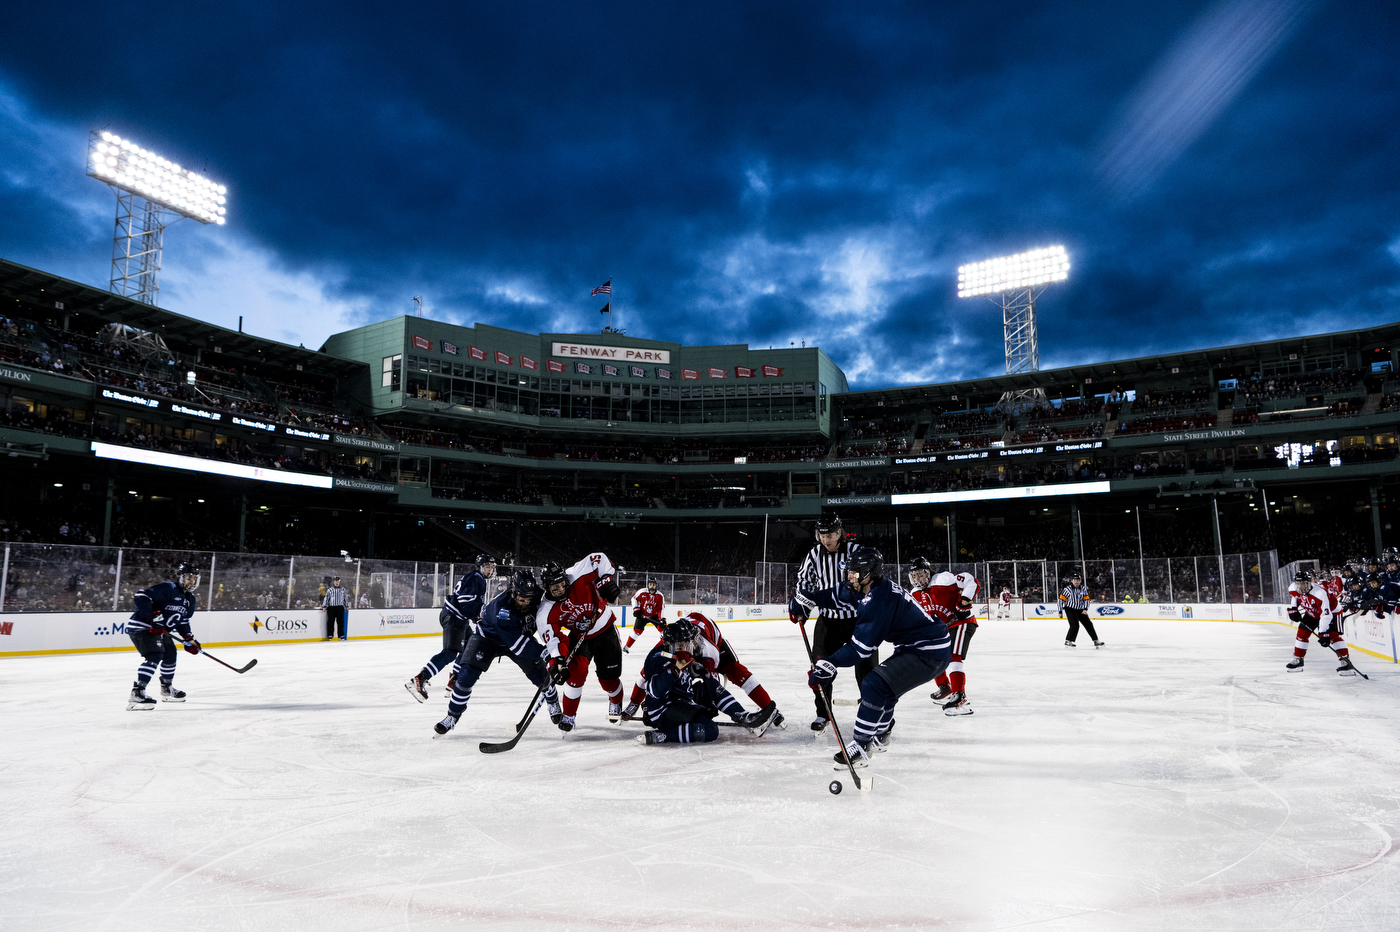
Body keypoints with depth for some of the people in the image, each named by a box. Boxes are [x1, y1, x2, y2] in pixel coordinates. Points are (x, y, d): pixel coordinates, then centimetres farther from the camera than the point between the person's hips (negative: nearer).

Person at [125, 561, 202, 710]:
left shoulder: (190, 599, 12)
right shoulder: (167, 589, -17)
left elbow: (183, 621, 20)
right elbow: (142, 595, -26)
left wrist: (189, 639, 9)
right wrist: (152, 616, -33)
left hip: (160, 630, 10)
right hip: (142, 626, -10)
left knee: (170, 654, 22)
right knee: (154, 655, -25)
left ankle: (167, 689, 42)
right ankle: (136, 694, -30)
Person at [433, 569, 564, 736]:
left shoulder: (539, 596, -25)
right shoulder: (501, 607, -42)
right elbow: (516, 644, -42)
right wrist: (542, 653, -43)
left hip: (520, 635, 4)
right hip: (487, 637, -4)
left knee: (539, 673, -1)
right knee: (467, 674, -18)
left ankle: (553, 703, 29)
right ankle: (453, 716, 3)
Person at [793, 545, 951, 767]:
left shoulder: (879, 600, -26)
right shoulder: (867, 587, 3)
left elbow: (861, 648, -24)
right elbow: (839, 594, 23)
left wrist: (828, 664, -21)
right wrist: (806, 598, 17)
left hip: (930, 653, -11)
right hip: (913, 647, 11)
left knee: (875, 686, -18)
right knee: (883, 687, 22)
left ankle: (860, 747, -11)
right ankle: (880, 737, 39)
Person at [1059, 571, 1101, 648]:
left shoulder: (1083, 589, 0)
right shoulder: (1067, 589, -12)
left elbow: (1086, 599, 2)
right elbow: (1062, 600, -8)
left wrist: (1085, 609, -14)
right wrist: (1060, 611, -7)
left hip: (1080, 610, 5)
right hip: (1070, 609, -5)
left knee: (1088, 624, 6)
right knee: (1075, 625, -18)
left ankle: (1096, 641, 15)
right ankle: (1068, 641, -9)